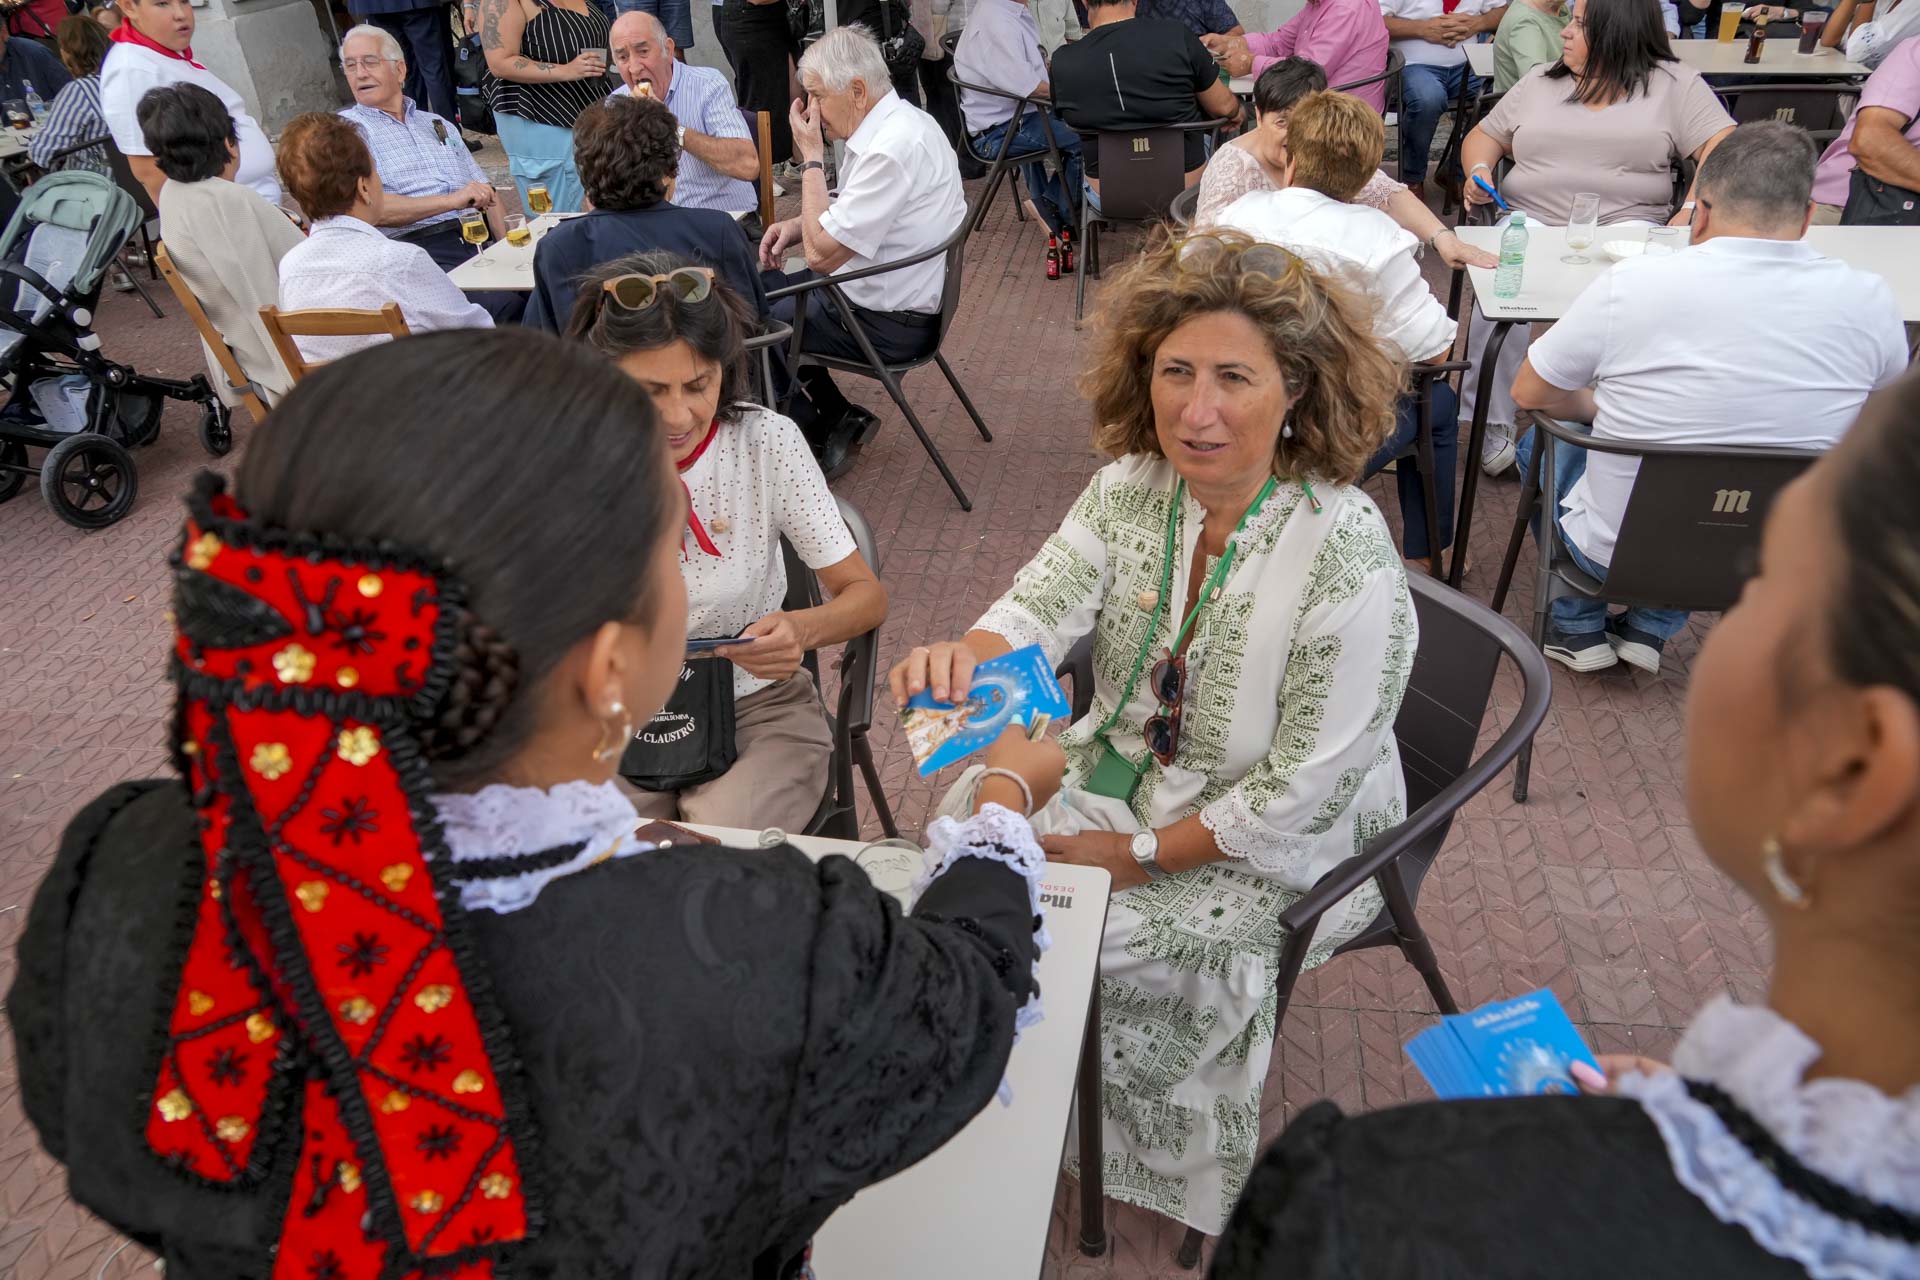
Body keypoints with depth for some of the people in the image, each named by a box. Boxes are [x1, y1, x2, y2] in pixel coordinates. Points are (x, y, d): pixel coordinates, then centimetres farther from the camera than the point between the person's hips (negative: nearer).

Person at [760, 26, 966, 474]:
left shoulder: (893, 149, -27)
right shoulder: (894, 122, 3)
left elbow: (821, 253, -25)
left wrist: (811, 156, -16)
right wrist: (797, 225, 3)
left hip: (888, 321, -10)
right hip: (890, 290, 10)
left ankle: (813, 435, 19)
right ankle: (836, 418, 21)